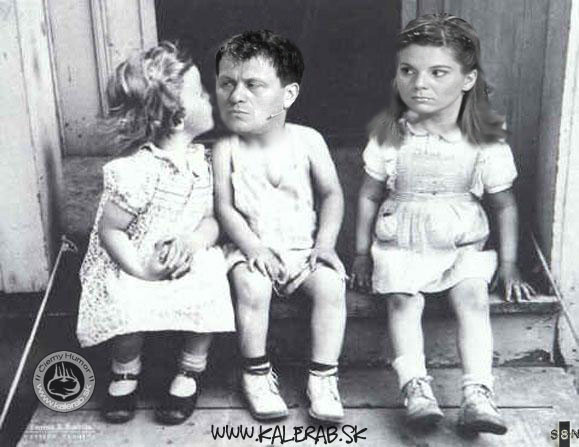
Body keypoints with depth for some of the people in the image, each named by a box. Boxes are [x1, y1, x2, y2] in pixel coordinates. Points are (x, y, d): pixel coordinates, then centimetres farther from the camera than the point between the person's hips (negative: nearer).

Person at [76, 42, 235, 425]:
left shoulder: (201, 158, 0)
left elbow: (212, 219, 1)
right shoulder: (139, 170, -20)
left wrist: (194, 240, -21)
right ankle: (126, 370, 4)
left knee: (212, 285, -27)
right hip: (133, 268, -4)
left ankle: (192, 369, 2)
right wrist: (141, 270, -27)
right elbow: (109, 230, -15)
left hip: (186, 261, 5)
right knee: (130, 306, -33)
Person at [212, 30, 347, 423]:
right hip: (253, 248, 0)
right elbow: (225, 208, -6)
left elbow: (332, 194, 3)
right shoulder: (226, 150, -5)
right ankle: (256, 373, -7)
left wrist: (325, 243, -9)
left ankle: (323, 376, -10)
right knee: (251, 287, -29)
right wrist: (254, 248, -20)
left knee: (331, 284, -25)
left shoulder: (307, 141, -3)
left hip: (305, 246, 1)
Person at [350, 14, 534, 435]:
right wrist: (362, 252, 7)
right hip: (400, 243, 1)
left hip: (463, 243, 0)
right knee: (403, 300, -22)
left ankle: (478, 394, -23)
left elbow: (505, 205, 3)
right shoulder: (390, 135, -5)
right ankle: (415, 387, -24)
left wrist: (508, 265, 3)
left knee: (473, 297, -22)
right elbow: (370, 195, 5)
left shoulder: (486, 143, -7)